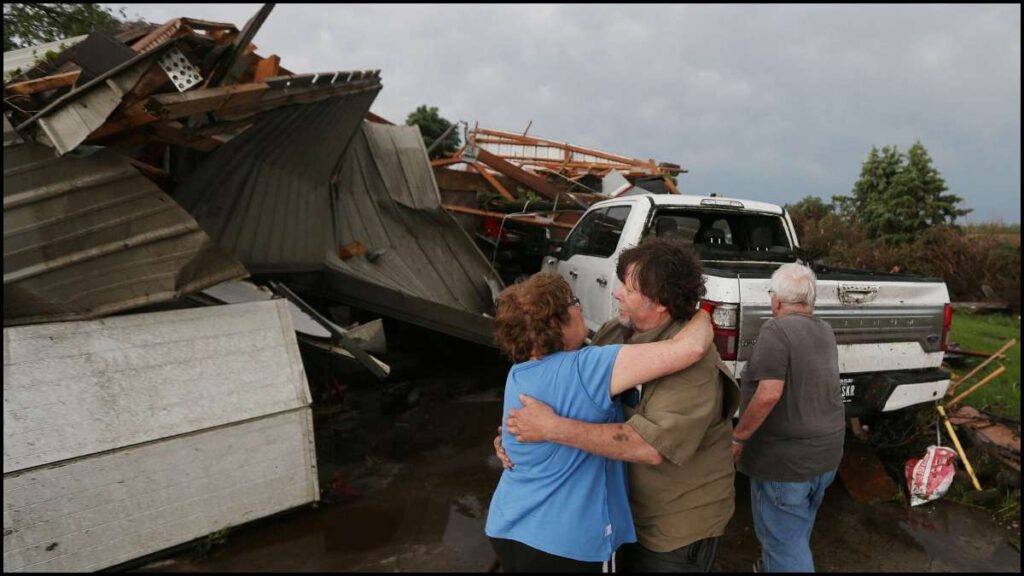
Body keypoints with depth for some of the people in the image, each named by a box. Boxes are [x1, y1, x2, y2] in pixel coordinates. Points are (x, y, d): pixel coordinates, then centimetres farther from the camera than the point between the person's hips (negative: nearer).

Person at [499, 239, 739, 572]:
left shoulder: (693, 363, -29)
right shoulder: (612, 334, -6)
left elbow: (651, 446, -38)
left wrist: (553, 428, -36)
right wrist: (518, 431, -12)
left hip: (678, 528, -6)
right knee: (626, 564, 25)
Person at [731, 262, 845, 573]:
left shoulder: (776, 330, -20)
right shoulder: (825, 331, 6)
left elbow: (769, 394, -28)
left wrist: (738, 437, -19)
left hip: (785, 457, -8)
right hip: (826, 453, 8)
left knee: (783, 538, 5)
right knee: (797, 531, 26)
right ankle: (775, 564, 45)